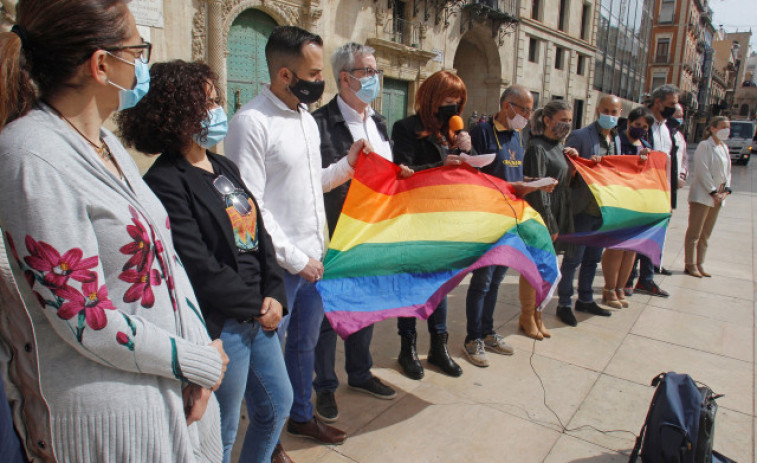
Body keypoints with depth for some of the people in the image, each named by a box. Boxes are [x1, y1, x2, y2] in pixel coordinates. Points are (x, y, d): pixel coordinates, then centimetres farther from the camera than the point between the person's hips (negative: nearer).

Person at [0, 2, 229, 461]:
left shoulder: (106, 143, 5)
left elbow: (164, 253, 6)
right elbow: (86, 320, -22)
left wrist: (201, 352, -4)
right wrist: (201, 362, -11)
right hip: (108, 412, -7)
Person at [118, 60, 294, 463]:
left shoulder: (225, 168, 11)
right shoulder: (166, 182, -17)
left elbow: (260, 234, 10)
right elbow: (200, 268, -21)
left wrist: (274, 294, -1)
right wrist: (254, 306, -11)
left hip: (258, 314, 9)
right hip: (220, 325, -8)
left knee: (277, 404, 23)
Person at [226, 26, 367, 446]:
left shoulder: (306, 117, 11)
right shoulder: (251, 123, -16)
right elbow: (249, 206, -19)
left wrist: (347, 164, 3)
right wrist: (294, 258, -17)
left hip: (313, 257, 8)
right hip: (279, 266, -8)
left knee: (306, 341, 21)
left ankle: (301, 416, 42)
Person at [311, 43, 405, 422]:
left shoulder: (377, 122, 13)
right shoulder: (320, 122, -13)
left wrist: (399, 175, 3)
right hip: (335, 235, -7)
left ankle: (359, 373, 39)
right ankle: (324, 386, 26)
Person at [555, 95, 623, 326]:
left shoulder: (616, 140, 13)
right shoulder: (580, 136, -10)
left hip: (604, 210, 7)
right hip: (583, 209, -7)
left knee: (593, 258, 17)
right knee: (573, 258, 1)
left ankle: (585, 299, 31)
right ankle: (564, 303, 13)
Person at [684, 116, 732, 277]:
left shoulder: (724, 147, 14)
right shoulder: (704, 145, -9)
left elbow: (727, 171, 17)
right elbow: (702, 171, -15)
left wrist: (726, 189, 2)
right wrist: (713, 191, -15)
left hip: (717, 197, 8)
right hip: (702, 195, -8)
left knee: (706, 234, 11)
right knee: (694, 233, -3)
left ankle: (700, 264, 17)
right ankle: (690, 264, 4)